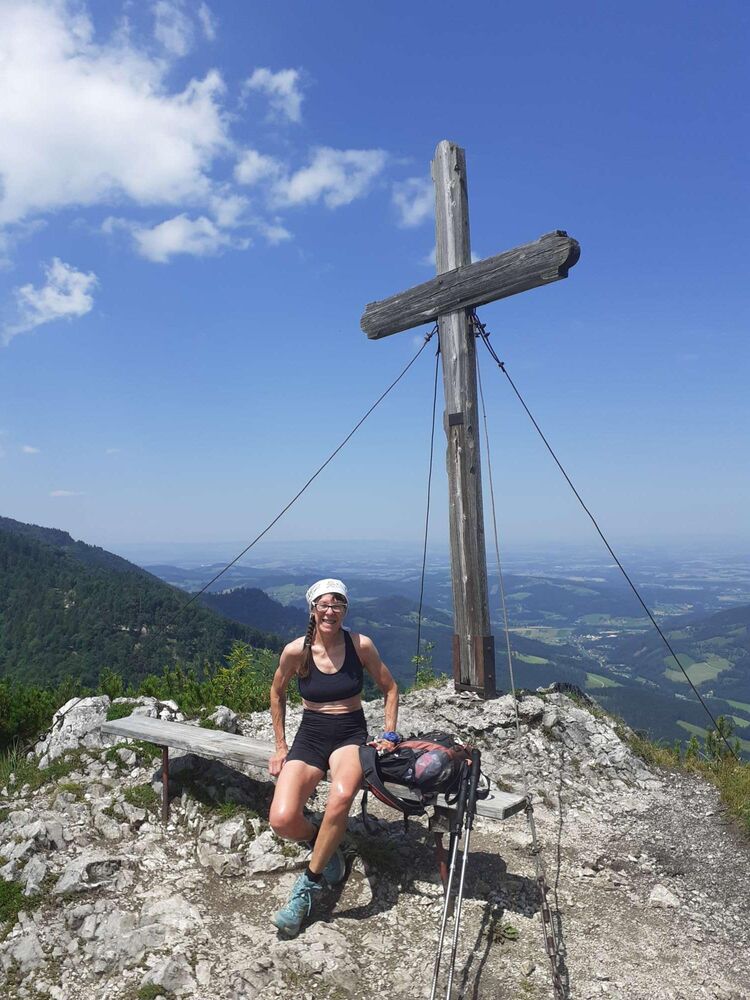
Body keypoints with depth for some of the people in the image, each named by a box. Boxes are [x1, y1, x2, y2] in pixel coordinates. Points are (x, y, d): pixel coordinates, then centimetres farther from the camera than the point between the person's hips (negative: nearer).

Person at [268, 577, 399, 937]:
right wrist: (280, 746, 8)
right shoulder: (296, 651, -10)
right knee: (282, 821, -21)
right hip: (310, 735, 1)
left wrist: (389, 734, -2)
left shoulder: (361, 645, -9)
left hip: (351, 735, -1)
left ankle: (309, 883, -11)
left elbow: (390, 688, 6)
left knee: (342, 795, -34)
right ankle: (322, 841, 15)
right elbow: (277, 694, 9)